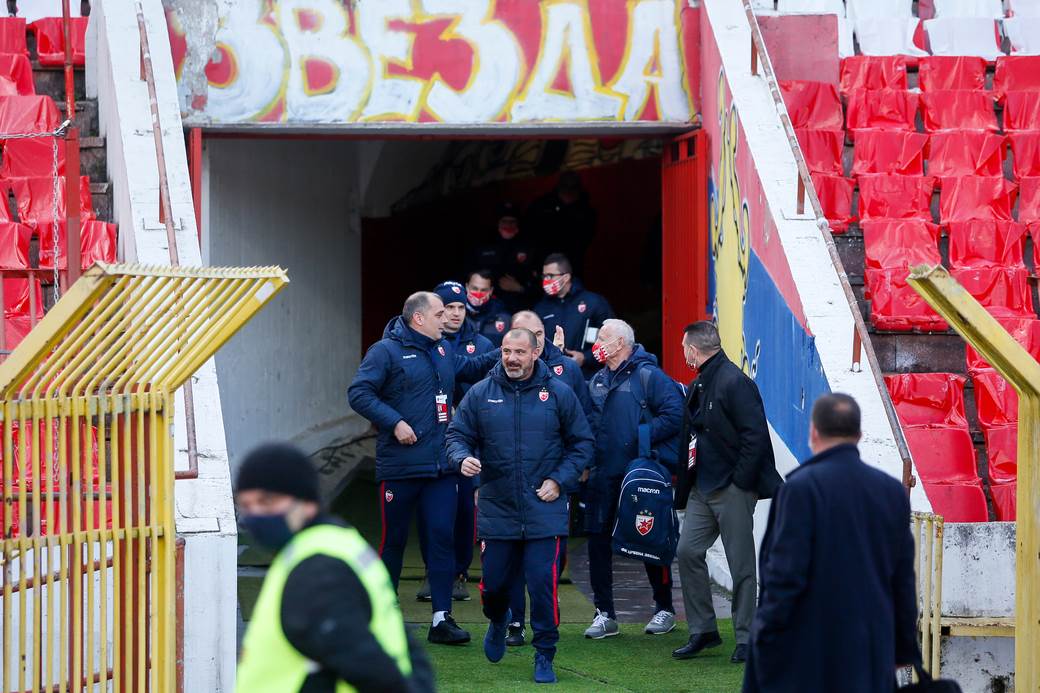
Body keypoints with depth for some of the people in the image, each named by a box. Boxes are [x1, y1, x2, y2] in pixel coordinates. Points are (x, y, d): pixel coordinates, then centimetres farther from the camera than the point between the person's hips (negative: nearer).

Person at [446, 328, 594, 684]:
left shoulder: (558, 394, 0)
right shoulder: (480, 394, 3)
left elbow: (581, 444, 6)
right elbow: (457, 434, 8)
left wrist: (559, 480, -6)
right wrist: (463, 458, -15)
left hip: (544, 510, -2)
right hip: (496, 510, 2)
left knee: (543, 585, -8)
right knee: (494, 583, 8)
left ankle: (544, 656, 7)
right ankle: (498, 621, 44)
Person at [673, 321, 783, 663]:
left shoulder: (735, 382, -14)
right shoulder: (698, 386, 14)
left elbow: (756, 435, -19)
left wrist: (741, 481, -18)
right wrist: (686, 484, 14)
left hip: (732, 490, -9)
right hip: (703, 488, 9)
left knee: (741, 563, -1)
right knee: (688, 552, 5)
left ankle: (745, 638, 6)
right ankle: (703, 631, 14)